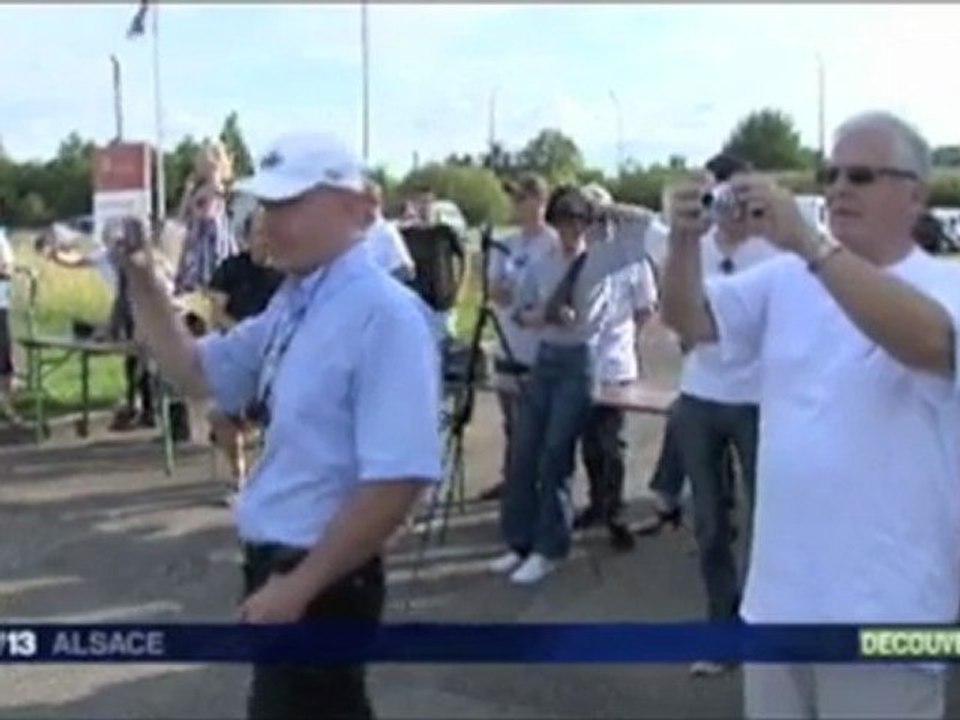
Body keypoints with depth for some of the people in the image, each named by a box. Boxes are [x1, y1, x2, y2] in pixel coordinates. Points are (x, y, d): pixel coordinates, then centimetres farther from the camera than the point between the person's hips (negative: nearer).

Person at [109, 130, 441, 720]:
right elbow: (197, 372, 18)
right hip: (276, 562, 9)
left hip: (320, 581, -9)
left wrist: (299, 586, -23)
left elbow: (398, 480, -28)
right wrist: (141, 277, 5)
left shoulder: (384, 316, -23)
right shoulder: (293, 306, 6)